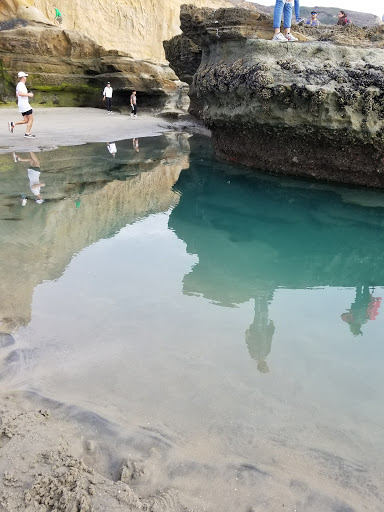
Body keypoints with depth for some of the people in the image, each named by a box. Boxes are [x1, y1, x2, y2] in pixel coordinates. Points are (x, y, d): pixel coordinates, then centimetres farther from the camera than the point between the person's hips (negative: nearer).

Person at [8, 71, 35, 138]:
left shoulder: (18, 85, 19)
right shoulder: (21, 84, -12)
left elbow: (17, 95, 27)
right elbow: (20, 93, -28)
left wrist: (28, 94, 23)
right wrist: (28, 94, -18)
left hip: (21, 105, 9)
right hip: (24, 104, -9)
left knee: (26, 121, 9)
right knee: (31, 119, -4)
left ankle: (12, 124, 0)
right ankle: (27, 133, -6)